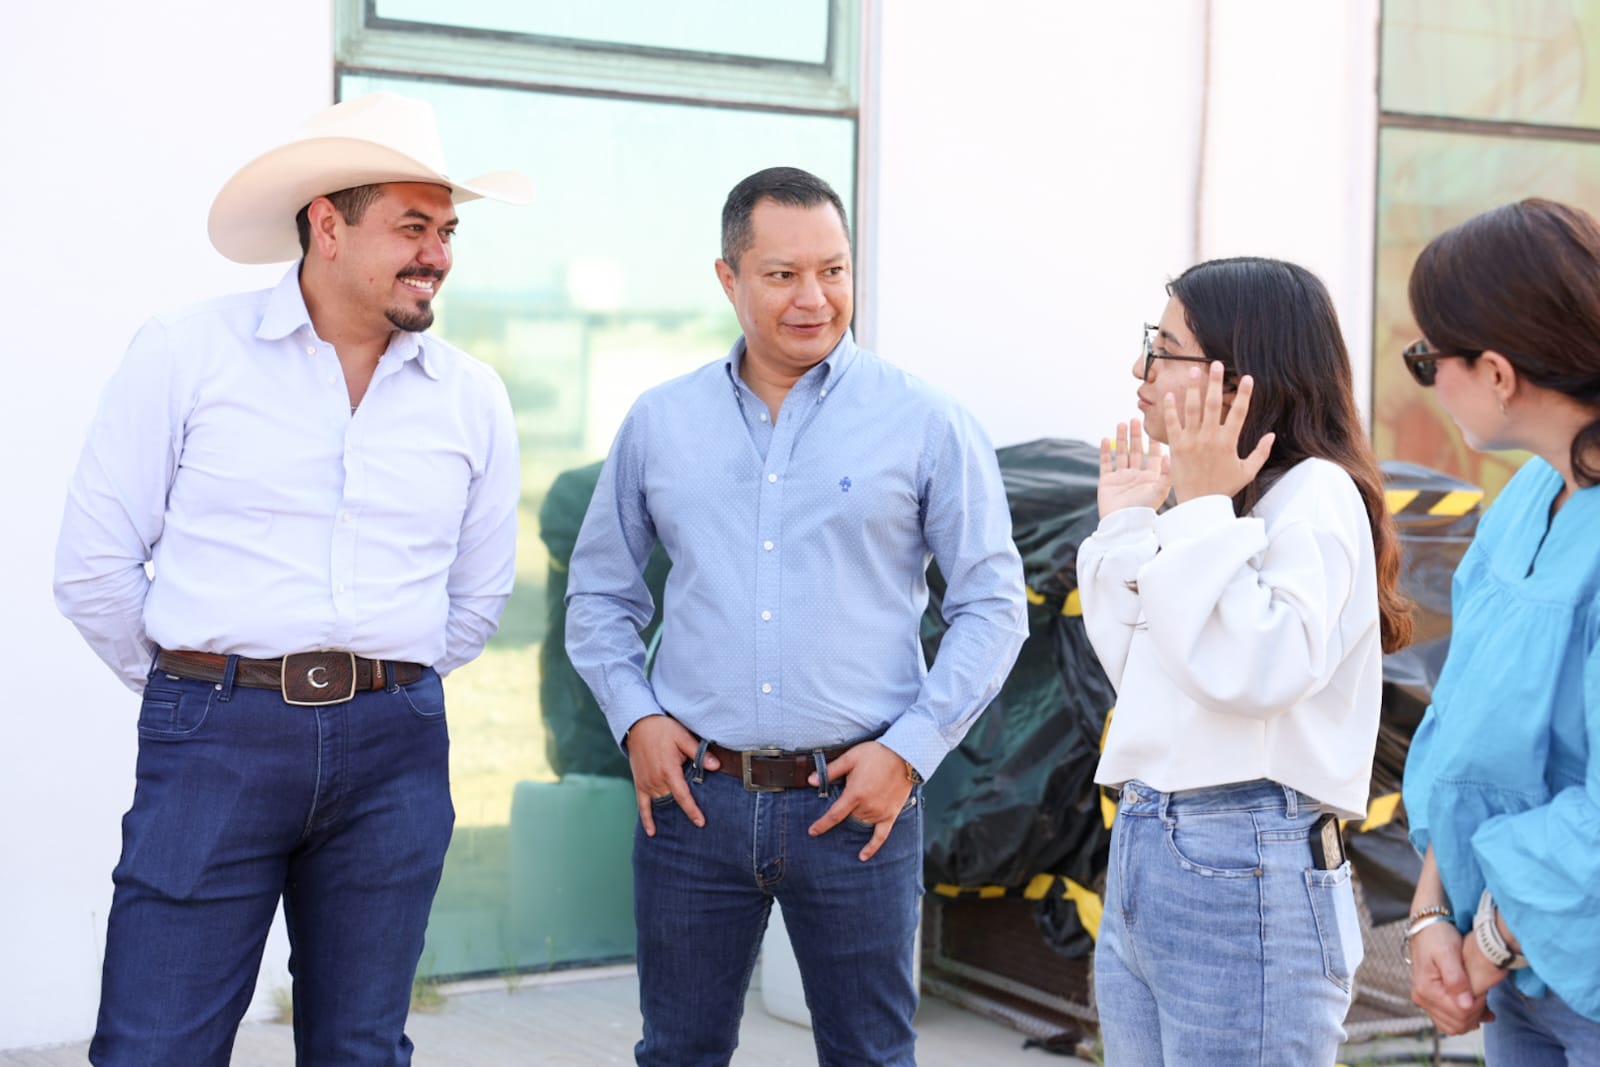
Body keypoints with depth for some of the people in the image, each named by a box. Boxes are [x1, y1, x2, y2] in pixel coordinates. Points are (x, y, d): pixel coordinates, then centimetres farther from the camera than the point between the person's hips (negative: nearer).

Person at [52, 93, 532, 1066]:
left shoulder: (472, 397, 8)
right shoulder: (188, 353, -1)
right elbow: (95, 561, 0)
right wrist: (200, 693, 6)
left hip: (393, 755, 3)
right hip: (215, 742, -3)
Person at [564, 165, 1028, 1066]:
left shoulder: (927, 425, -2)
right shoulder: (659, 424, 6)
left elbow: (994, 604, 0)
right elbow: (600, 592, 15)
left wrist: (911, 750, -8)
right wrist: (634, 717, 0)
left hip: (856, 804, -2)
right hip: (694, 798, 2)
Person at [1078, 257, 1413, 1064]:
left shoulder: (1315, 494, -11)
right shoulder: (1214, 506, 15)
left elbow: (1255, 670, -25)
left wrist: (1203, 508, -18)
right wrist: (1124, 524, 14)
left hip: (1243, 876, -9)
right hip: (1139, 858, 9)